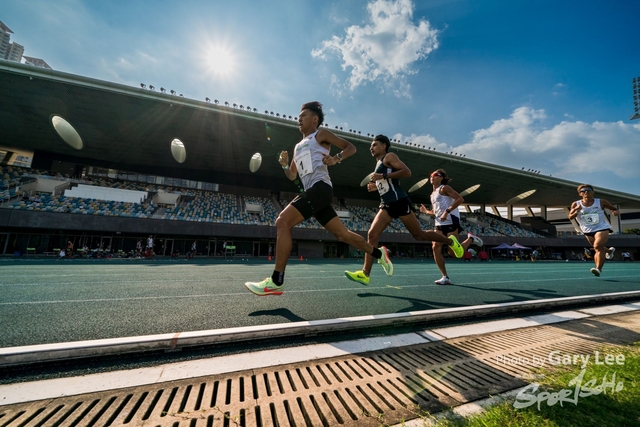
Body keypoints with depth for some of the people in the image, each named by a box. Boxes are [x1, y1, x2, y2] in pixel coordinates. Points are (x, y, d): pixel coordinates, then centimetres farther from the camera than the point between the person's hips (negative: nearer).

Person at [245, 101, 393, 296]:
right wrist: (284, 164, 9)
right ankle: (379, 253, 27)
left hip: (320, 187, -9)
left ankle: (275, 282, -17)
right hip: (313, 192, 9)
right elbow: (292, 176, 30)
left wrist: (336, 159, -15)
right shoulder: (298, 147, 29)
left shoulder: (321, 134, 9)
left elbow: (351, 147, 4)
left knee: (282, 222, -20)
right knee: (342, 234, 10)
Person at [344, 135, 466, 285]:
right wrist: (376, 186, 15)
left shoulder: (389, 156, -2)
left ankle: (451, 241, 30)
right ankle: (365, 274, -9)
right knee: (372, 234, -7)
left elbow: (407, 172, -16)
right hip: (387, 205, 8)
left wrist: (383, 176, -18)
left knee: (419, 235, 3)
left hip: (399, 201, -8)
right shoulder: (379, 164, 23)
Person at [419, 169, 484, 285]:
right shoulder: (432, 194, 22)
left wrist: (447, 211, -22)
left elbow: (460, 199, -15)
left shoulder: (444, 188, -2)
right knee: (436, 248, -7)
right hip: (440, 224, 8)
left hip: (451, 221, -8)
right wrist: (426, 211, 23)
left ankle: (470, 239, 20)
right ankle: (445, 277, -1)